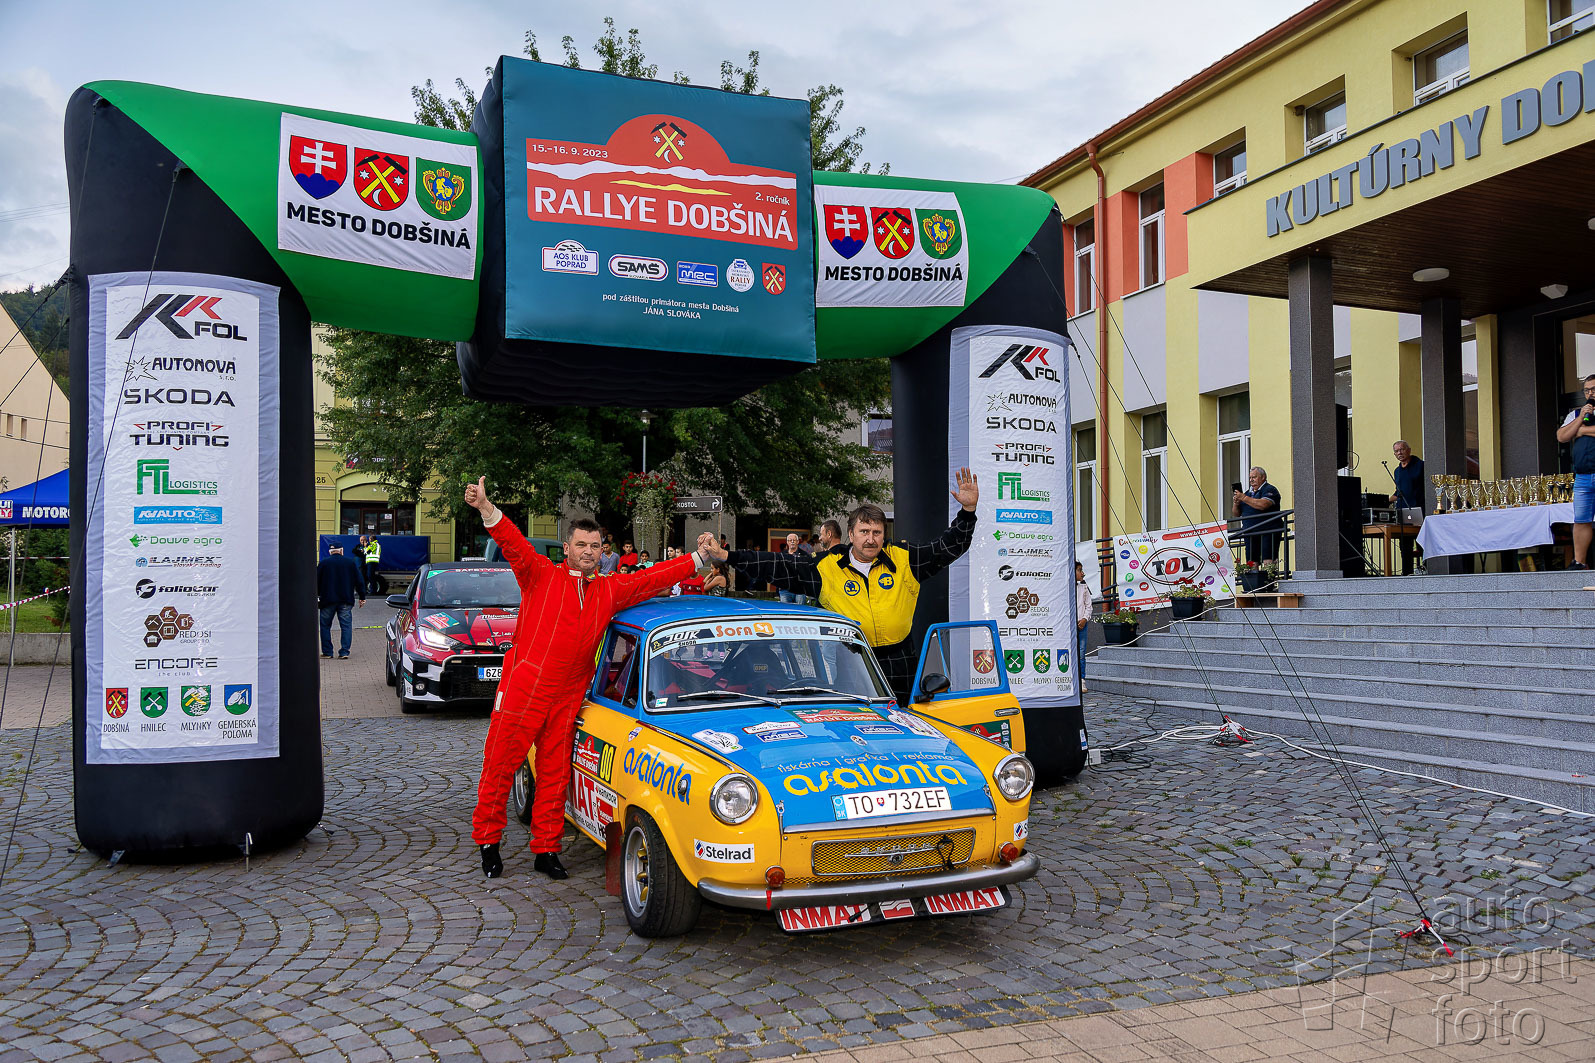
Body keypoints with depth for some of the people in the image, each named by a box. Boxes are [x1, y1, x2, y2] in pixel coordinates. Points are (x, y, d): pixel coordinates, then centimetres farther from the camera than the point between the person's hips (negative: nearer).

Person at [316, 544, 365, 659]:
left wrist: (316, 597, 11)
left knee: (325, 626, 11)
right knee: (346, 626, 4)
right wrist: (362, 597, 11)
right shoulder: (351, 562, 4)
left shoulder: (324, 563, 1)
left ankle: (327, 652, 9)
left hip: (327, 600, -1)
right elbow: (360, 581, 6)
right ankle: (344, 652, -4)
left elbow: (317, 581, 3)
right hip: (346, 601, 1)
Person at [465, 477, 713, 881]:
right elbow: (514, 544, -16)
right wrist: (486, 509, -32)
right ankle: (488, 841, 18)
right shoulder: (541, 575, -1)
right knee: (500, 769, 3)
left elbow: (655, 578, 14)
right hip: (521, 692, -4)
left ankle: (546, 850, 20)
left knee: (554, 775, 10)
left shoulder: (610, 590, 12)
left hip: (566, 700, 4)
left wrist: (698, 557, 12)